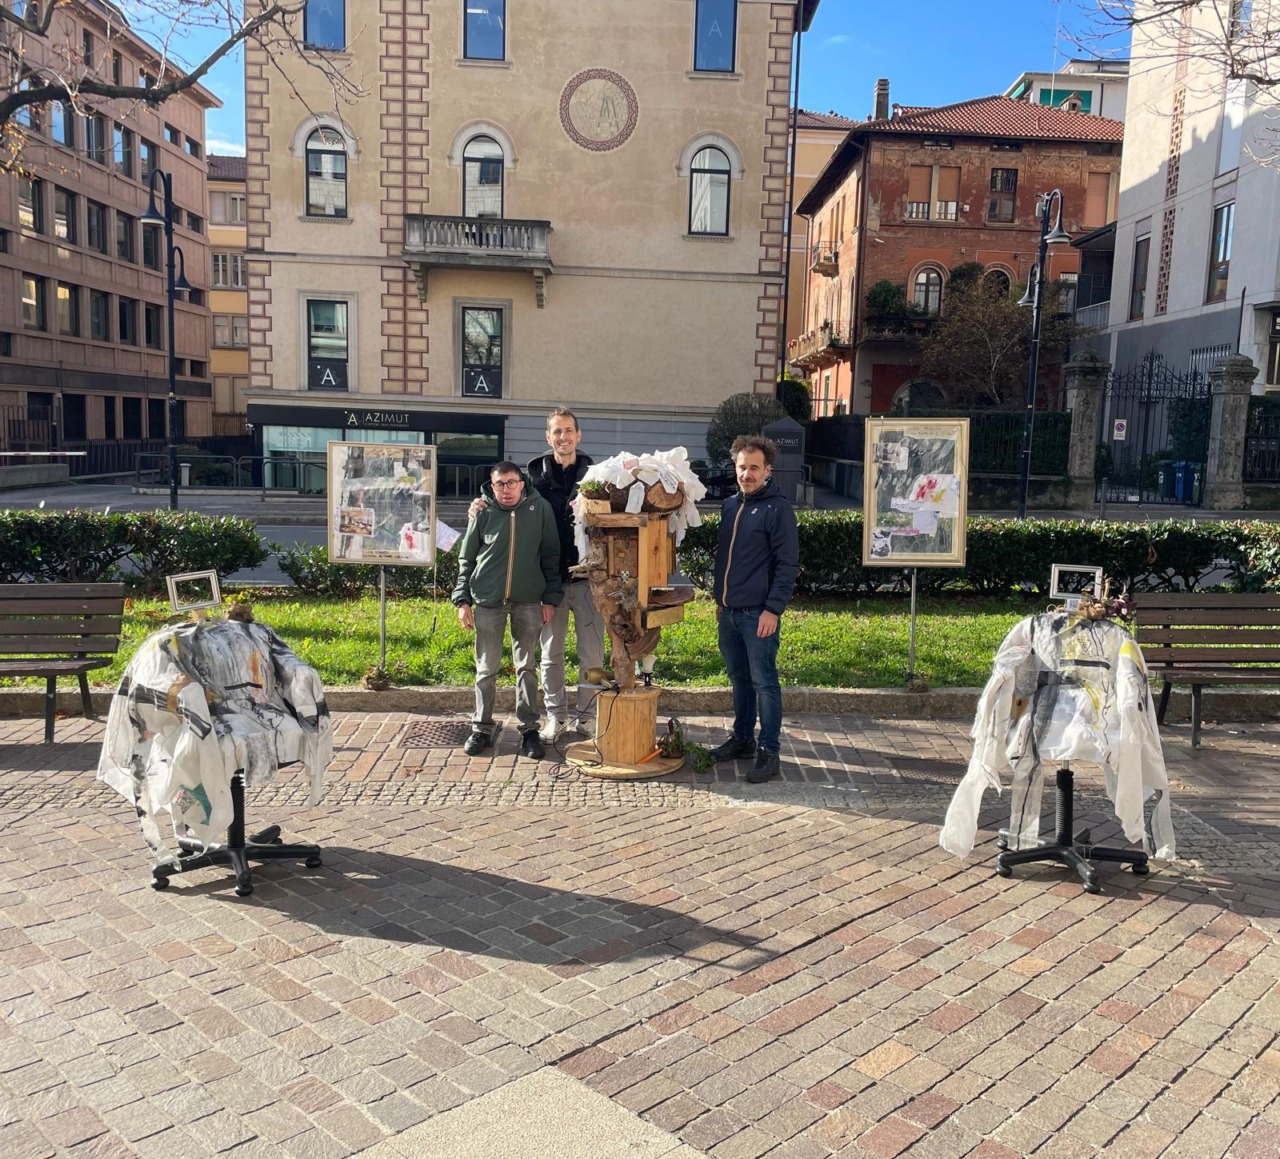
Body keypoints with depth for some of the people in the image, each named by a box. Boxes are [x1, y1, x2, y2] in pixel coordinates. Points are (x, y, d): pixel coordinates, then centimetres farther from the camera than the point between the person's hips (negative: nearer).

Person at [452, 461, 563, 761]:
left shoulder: (540, 509, -1)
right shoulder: (483, 512, -1)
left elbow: (551, 556, 3)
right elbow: (466, 559, 5)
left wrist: (550, 598, 0)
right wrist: (463, 600, 0)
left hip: (528, 601, 0)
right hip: (488, 601, 0)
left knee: (526, 666, 8)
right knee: (486, 669, 7)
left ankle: (528, 730, 15)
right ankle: (481, 729, 18)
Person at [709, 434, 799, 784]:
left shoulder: (778, 509, -9)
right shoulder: (729, 505, 12)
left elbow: (787, 564, -13)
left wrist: (773, 609, -17)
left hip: (758, 613, -7)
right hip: (729, 611, 7)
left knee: (764, 683, -2)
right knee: (739, 679, 16)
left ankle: (769, 752, 3)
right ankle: (742, 738, 28)